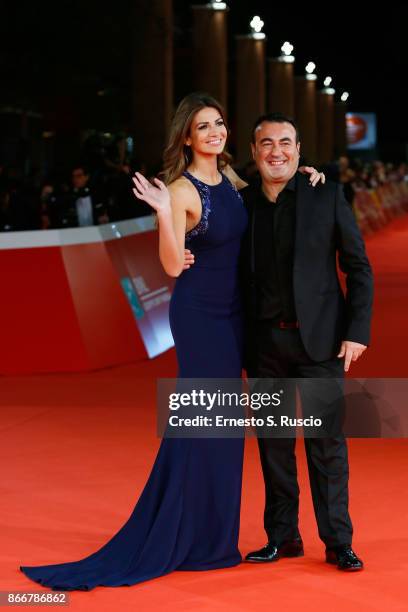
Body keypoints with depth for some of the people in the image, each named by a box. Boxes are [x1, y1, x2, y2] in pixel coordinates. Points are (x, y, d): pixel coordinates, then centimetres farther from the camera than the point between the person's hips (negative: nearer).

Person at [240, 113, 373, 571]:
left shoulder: (327, 196, -1)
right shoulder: (242, 203, 6)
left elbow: (358, 267, -1)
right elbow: (236, 275, 12)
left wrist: (357, 330, -8)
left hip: (318, 336, -3)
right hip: (264, 340, 3)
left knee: (327, 439, -1)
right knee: (273, 441, 8)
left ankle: (338, 541, 5)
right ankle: (282, 537, 17)